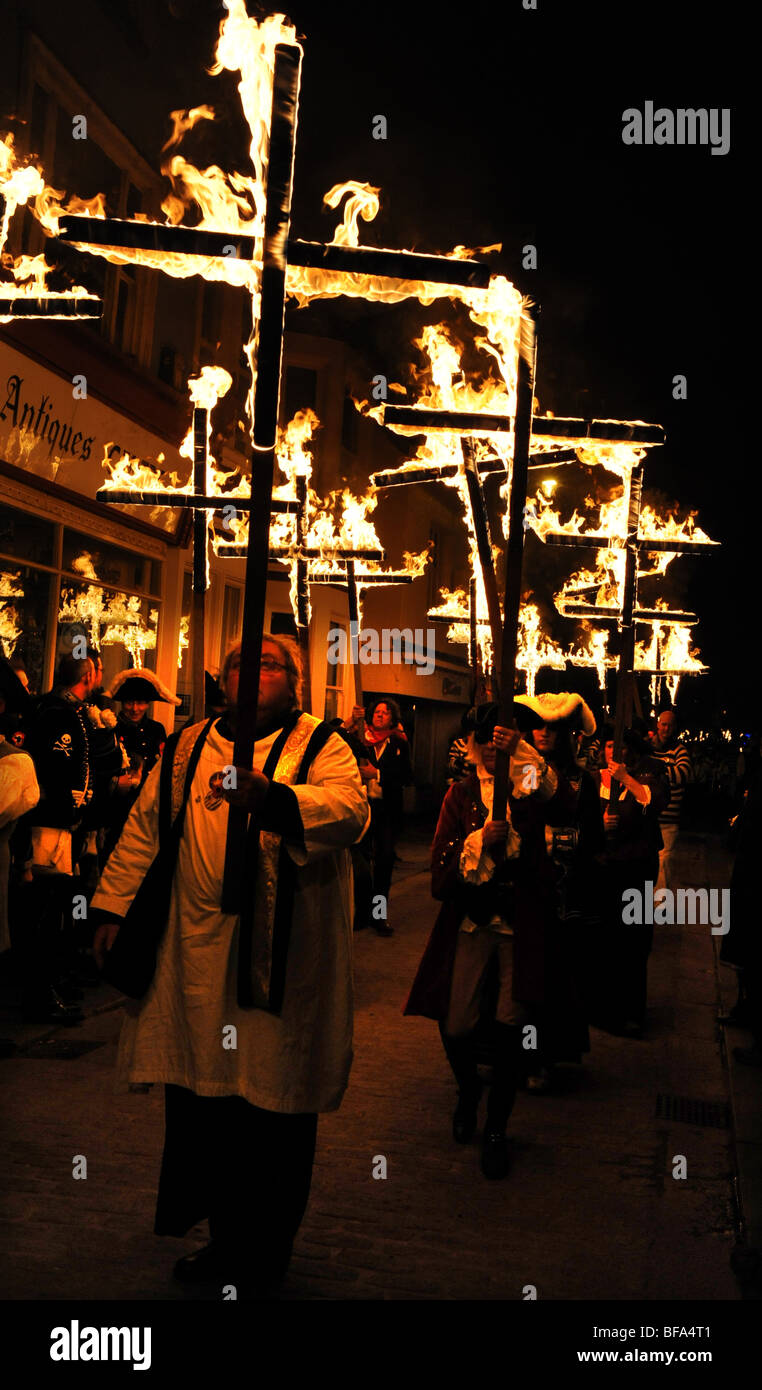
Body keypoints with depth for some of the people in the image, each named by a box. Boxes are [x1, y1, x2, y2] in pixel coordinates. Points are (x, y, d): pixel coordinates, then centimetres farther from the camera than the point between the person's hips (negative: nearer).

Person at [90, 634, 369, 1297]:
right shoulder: (185, 749, 12)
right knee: (200, 1100, 12)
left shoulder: (320, 746, -2)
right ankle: (225, 1237, 32)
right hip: (195, 954, 4)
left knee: (272, 1103, 2)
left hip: (281, 961, -4)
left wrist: (271, 798, -38)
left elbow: (350, 808, -21)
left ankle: (264, 1254, 21)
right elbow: (144, 829, 17)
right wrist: (113, 907, 11)